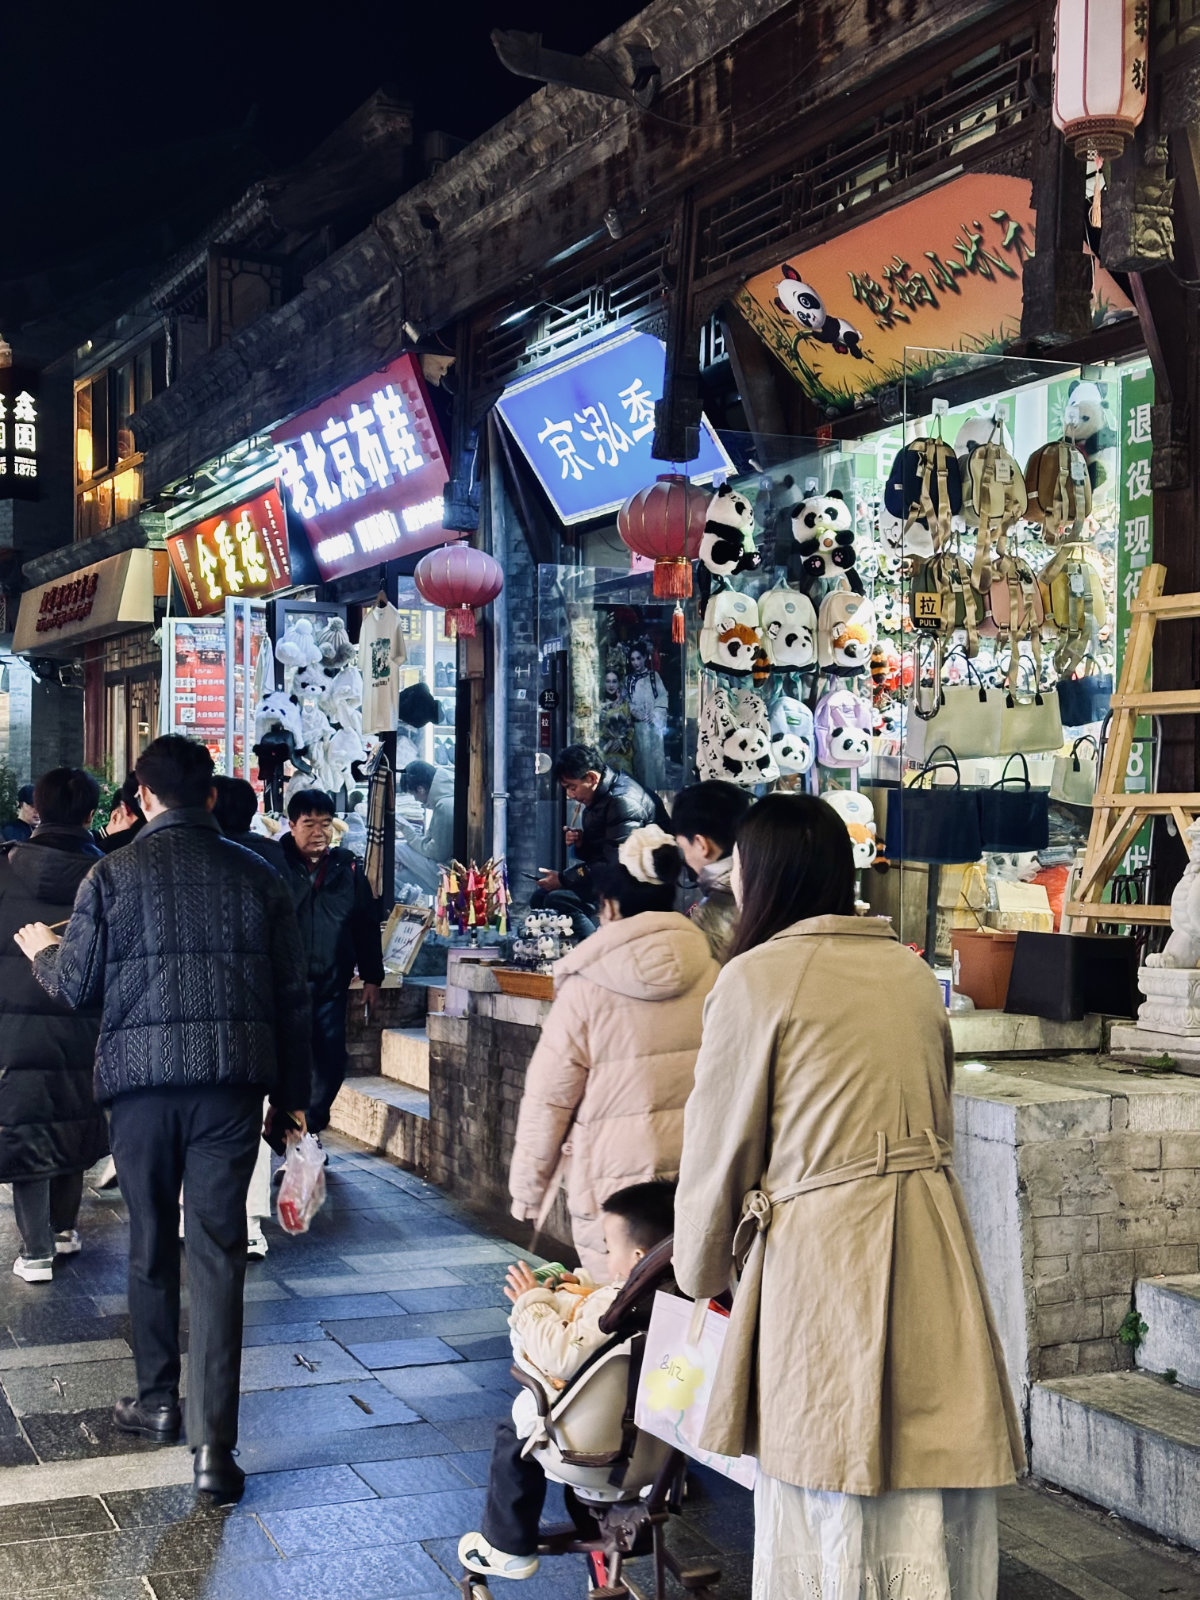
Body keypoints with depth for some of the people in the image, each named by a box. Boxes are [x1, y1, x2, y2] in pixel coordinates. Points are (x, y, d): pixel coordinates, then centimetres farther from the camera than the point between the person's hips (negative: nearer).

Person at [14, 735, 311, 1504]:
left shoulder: (112, 874, -1)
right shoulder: (258, 876, 4)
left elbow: (76, 986, 4)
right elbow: (292, 994, 6)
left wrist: (43, 950, 27)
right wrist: (294, 1090, 15)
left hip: (142, 1074, 0)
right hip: (233, 1079, 1)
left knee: (151, 1243, 16)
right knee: (218, 1251, 0)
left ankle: (159, 1402, 30)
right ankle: (214, 1442, -5)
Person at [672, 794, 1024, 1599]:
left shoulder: (758, 976, -6)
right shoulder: (911, 972, 11)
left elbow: (720, 1148, 0)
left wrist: (701, 1275, 14)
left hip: (822, 1253, -6)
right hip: (935, 1252, 6)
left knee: (835, 1511, 4)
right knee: (936, 1513, 11)